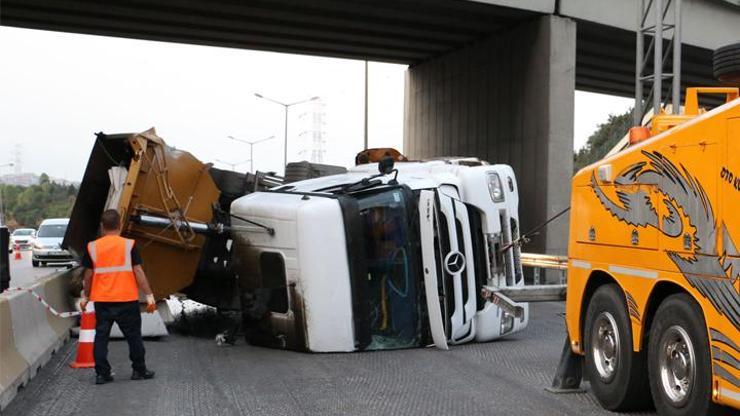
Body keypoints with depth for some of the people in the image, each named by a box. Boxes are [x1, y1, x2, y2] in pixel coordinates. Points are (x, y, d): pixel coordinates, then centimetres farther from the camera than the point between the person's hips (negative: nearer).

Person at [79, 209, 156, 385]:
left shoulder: (92, 247, 1)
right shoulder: (129, 245, -5)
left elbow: (88, 275, 6)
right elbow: (138, 272, -8)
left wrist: (85, 296, 19)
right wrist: (149, 295, -4)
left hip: (101, 300, 2)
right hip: (126, 300, -2)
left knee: (101, 336, 9)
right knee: (133, 336, 10)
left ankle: (102, 374, 9)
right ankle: (139, 370, 17)